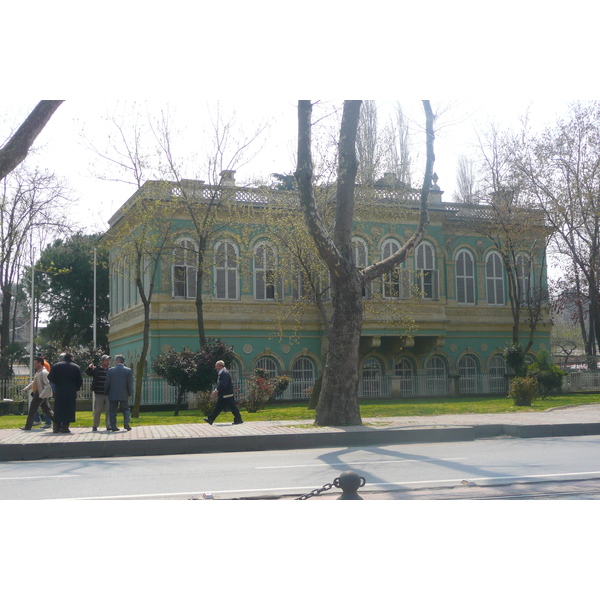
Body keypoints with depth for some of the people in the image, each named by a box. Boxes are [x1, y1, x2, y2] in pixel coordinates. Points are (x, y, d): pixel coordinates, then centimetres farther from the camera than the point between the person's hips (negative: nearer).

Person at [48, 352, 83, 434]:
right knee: (68, 409, 1)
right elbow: (80, 381, -1)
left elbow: (50, 378, 1)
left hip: (59, 391, 2)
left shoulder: (56, 366, 4)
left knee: (58, 409, 9)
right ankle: (65, 427, -3)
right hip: (71, 392, -2)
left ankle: (56, 427, 8)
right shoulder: (76, 367, 1)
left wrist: (58, 383, 16)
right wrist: (76, 388, 15)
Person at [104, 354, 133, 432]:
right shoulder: (128, 370, -3)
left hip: (113, 395, 0)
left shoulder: (111, 370, -3)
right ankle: (126, 423, -4)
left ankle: (113, 426, 2)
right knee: (126, 409, 11)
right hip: (124, 395, 0)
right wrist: (130, 394, 6)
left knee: (112, 411, 6)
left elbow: (107, 383, 0)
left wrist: (106, 393, 11)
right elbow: (130, 384, -3)